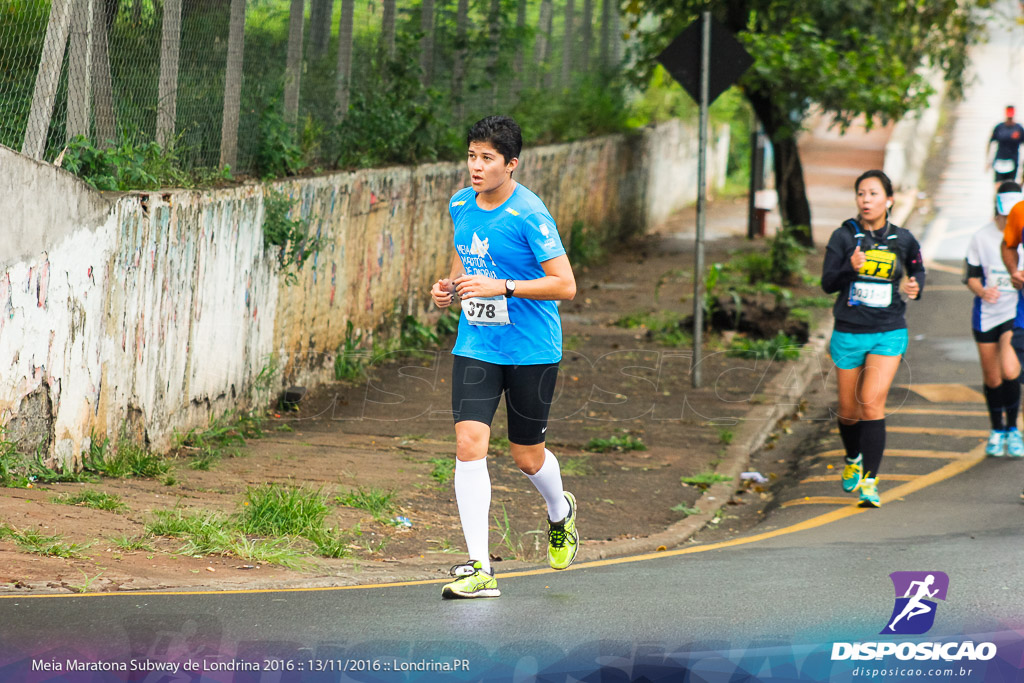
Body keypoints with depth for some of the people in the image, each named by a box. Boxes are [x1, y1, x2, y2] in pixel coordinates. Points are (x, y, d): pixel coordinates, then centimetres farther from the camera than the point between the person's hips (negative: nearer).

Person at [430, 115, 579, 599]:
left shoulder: (529, 215, -17)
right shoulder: (460, 205, 3)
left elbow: (565, 286, -18)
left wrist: (502, 287, -27)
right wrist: (449, 286, 3)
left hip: (531, 350, -5)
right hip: (475, 346, 5)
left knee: (526, 455, 8)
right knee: (468, 443, -12)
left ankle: (561, 513, 44)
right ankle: (479, 568, -12)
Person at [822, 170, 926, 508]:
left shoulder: (903, 239, 0)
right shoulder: (844, 236, -3)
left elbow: (917, 269, 19)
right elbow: (827, 283, -5)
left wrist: (916, 286, -3)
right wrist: (850, 269, -25)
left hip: (889, 334, -1)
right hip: (849, 333, 1)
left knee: (871, 402, -17)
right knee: (848, 410, 11)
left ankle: (869, 481, -15)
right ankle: (853, 459, 42)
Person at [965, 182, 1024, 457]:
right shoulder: (982, 238, -3)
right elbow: (971, 275, 3)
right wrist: (981, 291, -18)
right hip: (986, 314, 2)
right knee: (992, 379, 9)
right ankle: (997, 431, 30)